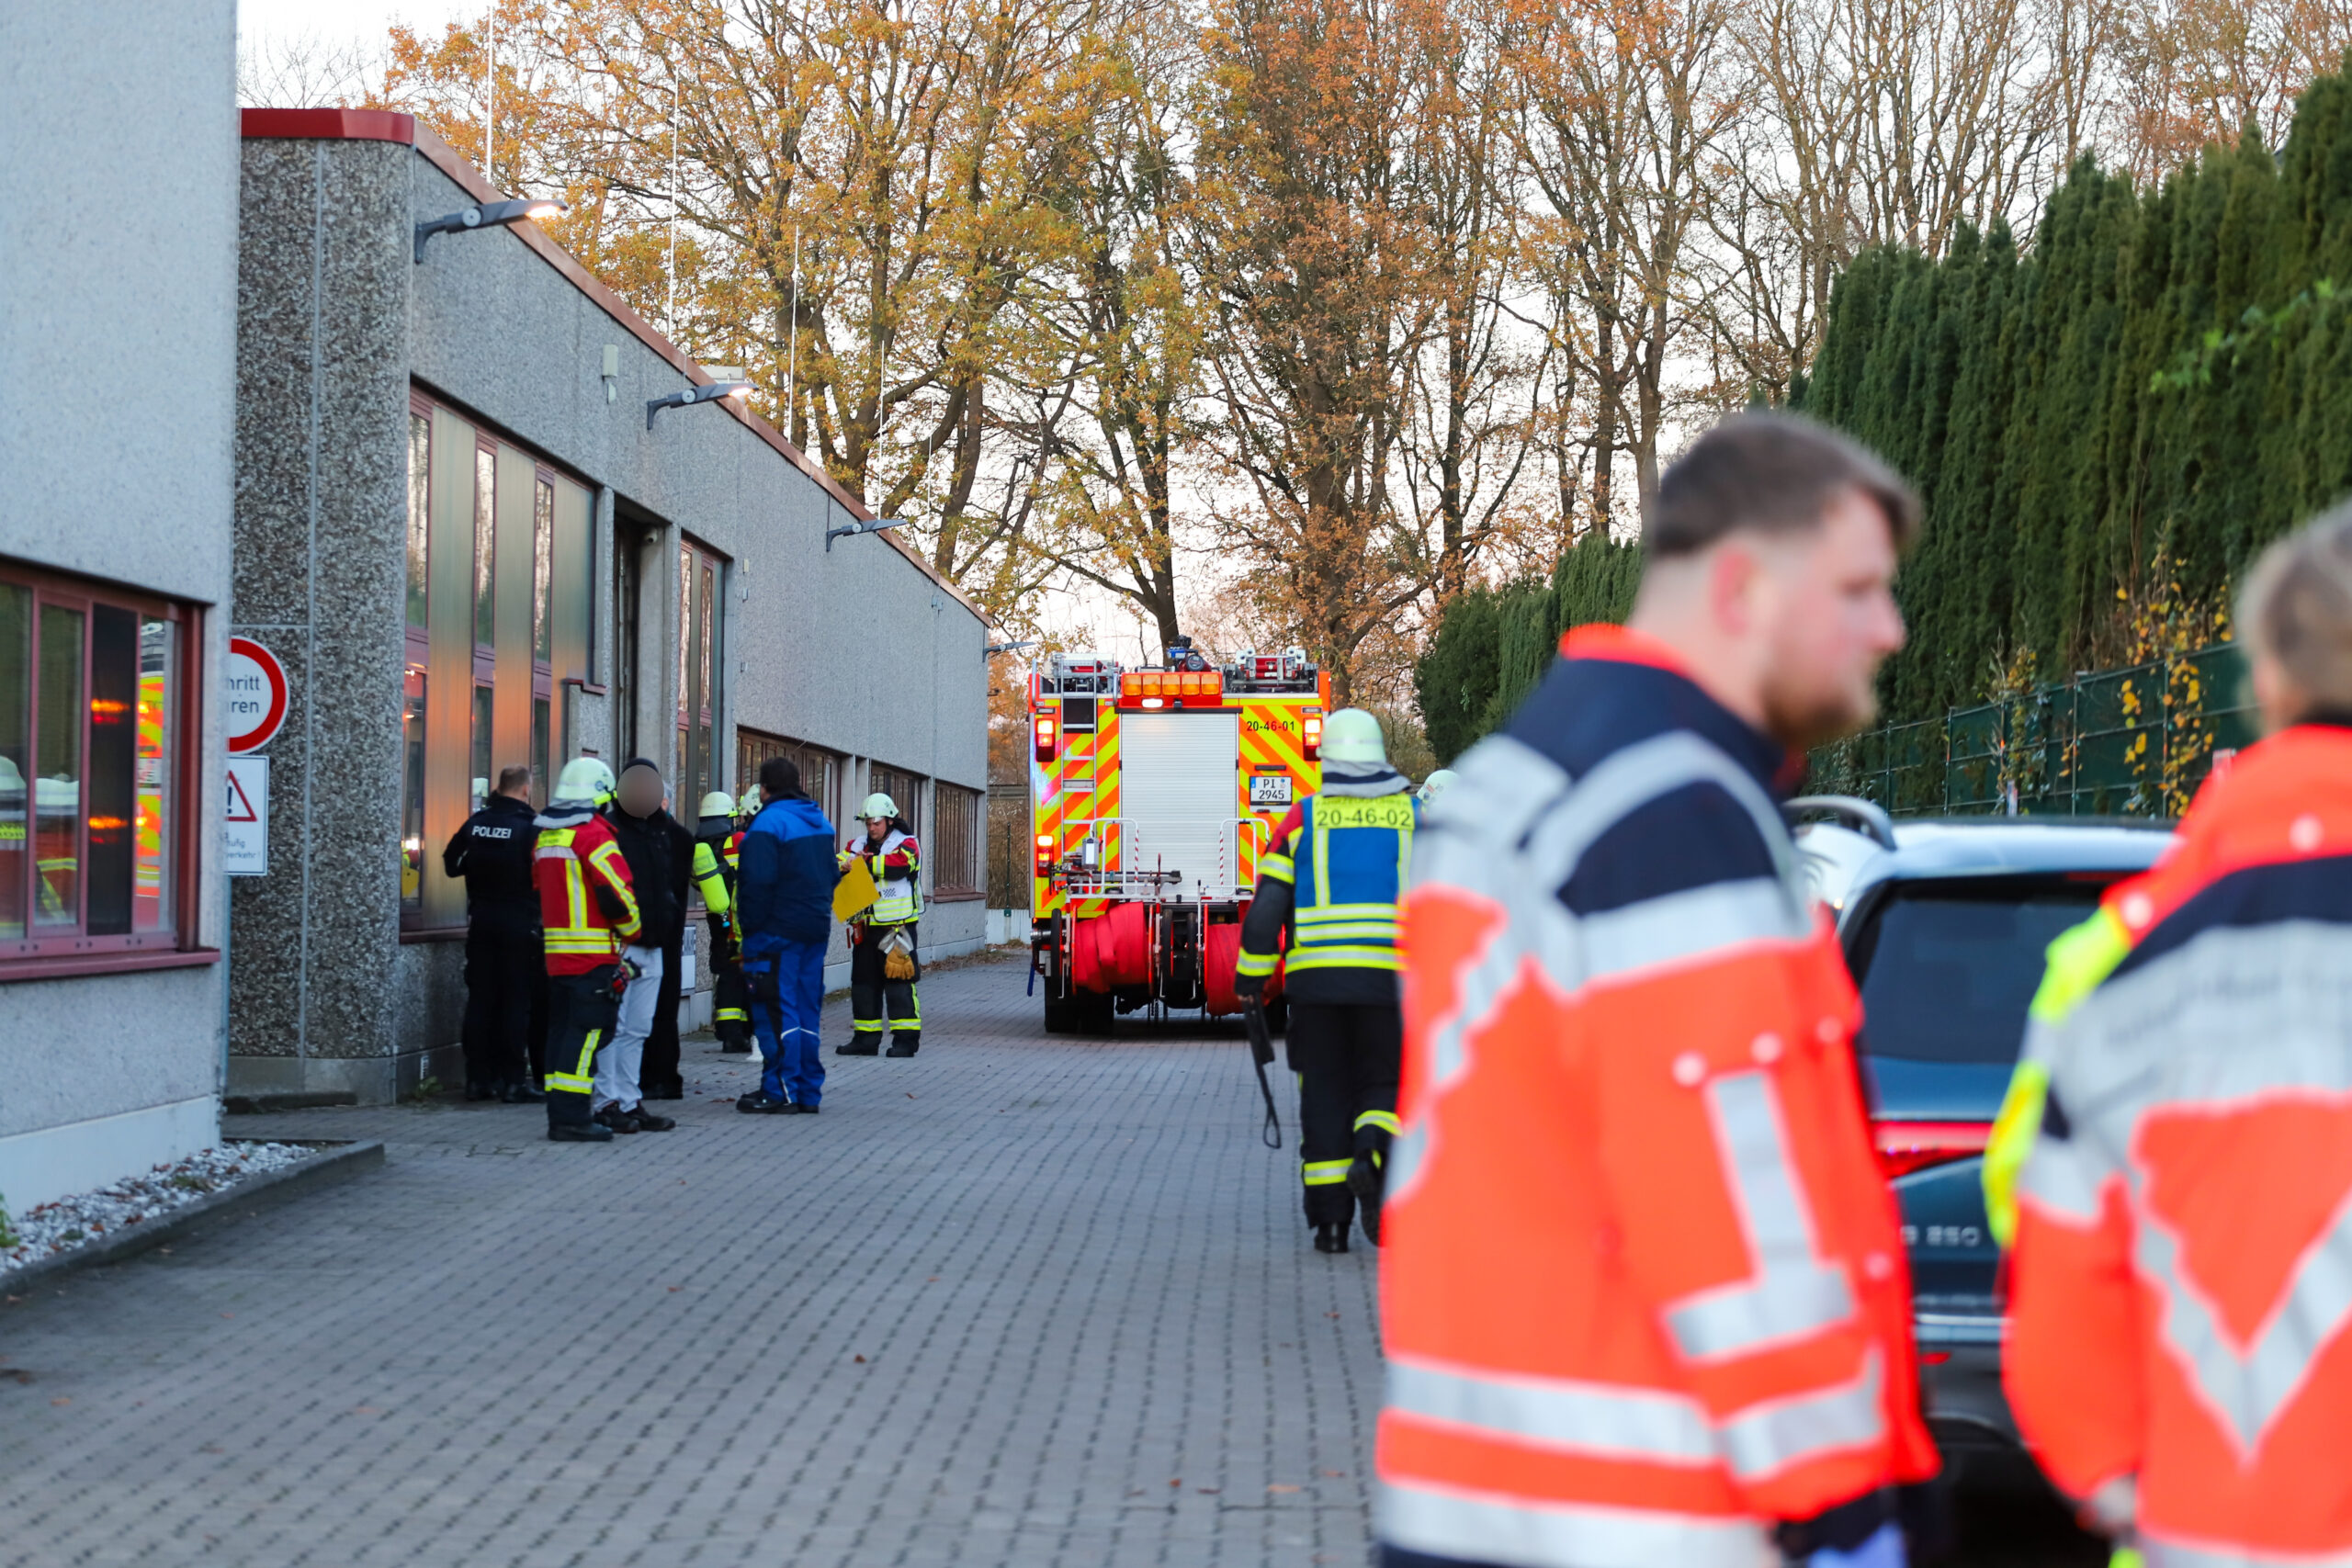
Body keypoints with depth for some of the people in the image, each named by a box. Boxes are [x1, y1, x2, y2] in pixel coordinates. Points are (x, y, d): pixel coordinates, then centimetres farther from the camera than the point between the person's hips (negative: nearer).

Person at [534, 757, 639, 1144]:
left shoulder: (545, 837, 14)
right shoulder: (593, 835, -13)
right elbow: (617, 892, -16)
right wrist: (631, 931, -1)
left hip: (556, 950, 8)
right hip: (593, 953, -8)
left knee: (562, 1030, 13)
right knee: (588, 1031, -7)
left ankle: (560, 1112, 16)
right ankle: (573, 1118, -11)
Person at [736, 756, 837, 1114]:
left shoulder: (769, 822, -14)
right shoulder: (820, 822, 13)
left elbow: (758, 882, -19)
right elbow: (831, 874, 19)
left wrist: (748, 925, -12)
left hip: (777, 933, -8)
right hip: (816, 930, 8)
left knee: (777, 1013, -4)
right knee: (806, 1011, 12)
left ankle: (781, 1093, -4)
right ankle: (808, 1093, 14)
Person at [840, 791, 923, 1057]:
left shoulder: (906, 844, -3)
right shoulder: (857, 845, 15)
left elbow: (899, 864, -23)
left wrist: (865, 862, -23)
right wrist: (845, 865, -21)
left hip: (896, 926, -6)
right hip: (865, 927, 6)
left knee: (899, 981, -8)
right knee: (863, 982, 10)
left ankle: (906, 1038, -6)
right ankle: (866, 1038, 17)